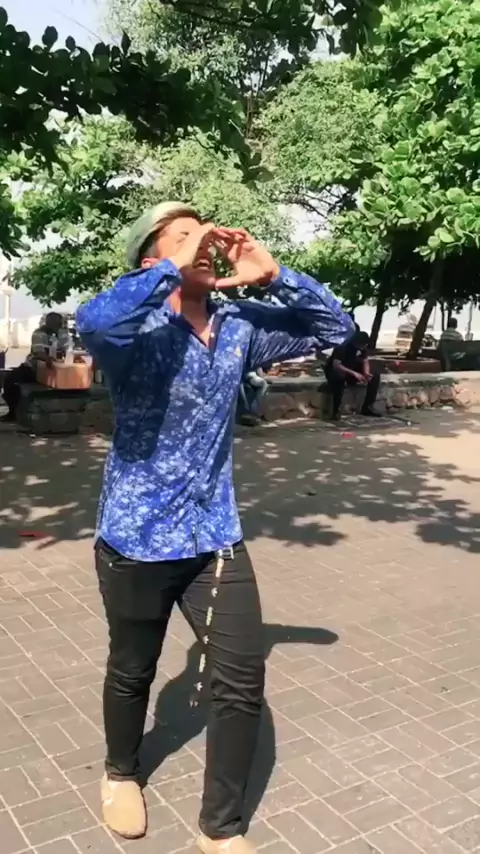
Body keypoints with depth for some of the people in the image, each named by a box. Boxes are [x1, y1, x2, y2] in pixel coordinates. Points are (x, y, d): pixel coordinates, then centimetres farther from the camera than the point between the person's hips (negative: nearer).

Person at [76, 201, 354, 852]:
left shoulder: (239, 326, 0)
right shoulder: (140, 331, -16)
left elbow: (335, 327, 4)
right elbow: (94, 322, -41)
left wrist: (273, 274, -9)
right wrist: (174, 270, -28)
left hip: (217, 536, 4)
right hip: (138, 538, -4)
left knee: (242, 681, 5)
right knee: (133, 672, 18)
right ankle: (121, 773, 50)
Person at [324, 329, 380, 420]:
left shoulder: (363, 348, -8)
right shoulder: (342, 348, -28)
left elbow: (365, 362, -1)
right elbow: (336, 365, -38)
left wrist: (366, 373, -24)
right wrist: (353, 373, -45)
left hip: (353, 373, 6)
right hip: (334, 372, -6)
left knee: (375, 376, -11)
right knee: (340, 376, -43)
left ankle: (367, 407, -7)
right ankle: (336, 410, -35)